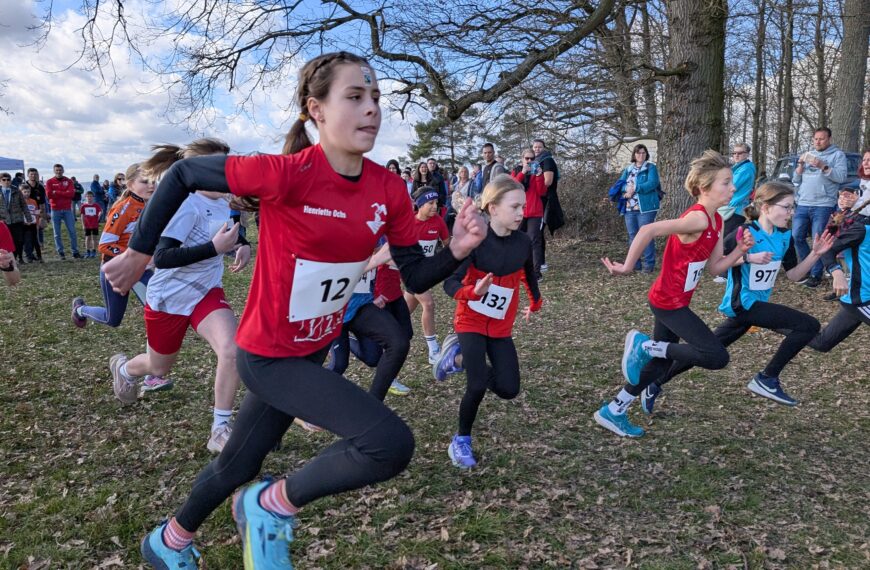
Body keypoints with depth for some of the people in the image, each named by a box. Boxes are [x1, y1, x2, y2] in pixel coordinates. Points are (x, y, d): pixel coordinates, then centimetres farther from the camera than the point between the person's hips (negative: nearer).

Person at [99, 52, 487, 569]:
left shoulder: (389, 191, -7)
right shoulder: (288, 174, -24)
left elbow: (416, 277, -1)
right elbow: (184, 173, -12)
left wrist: (457, 249, -20)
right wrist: (140, 251, -6)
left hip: (314, 349, 7)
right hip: (270, 356, -6)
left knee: (239, 465, 25)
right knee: (391, 444, -21)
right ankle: (274, 506, 3)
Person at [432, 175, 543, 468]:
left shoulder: (523, 242, -7)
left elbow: (528, 273, 15)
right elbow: (450, 283, -27)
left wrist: (535, 302, 27)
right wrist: (472, 292, -46)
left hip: (501, 326, 5)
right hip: (471, 321, -5)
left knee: (509, 389, -3)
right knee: (478, 385, -17)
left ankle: (459, 358, 19)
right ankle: (461, 441, 8)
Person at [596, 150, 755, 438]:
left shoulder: (716, 221, 8)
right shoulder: (698, 218, -22)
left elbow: (715, 267, 10)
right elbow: (648, 230, -31)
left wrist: (740, 249, -4)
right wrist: (627, 267, -26)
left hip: (673, 300, 10)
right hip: (669, 301, -10)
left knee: (661, 362, 17)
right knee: (717, 357, -12)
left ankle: (612, 412, 27)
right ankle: (645, 346, -3)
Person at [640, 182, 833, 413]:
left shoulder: (785, 237, 6)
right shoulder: (745, 233, -16)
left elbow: (794, 275, 12)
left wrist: (815, 254, -2)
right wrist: (748, 257, -28)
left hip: (756, 304, 8)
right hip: (743, 303, -8)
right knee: (809, 326, -14)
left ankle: (655, 383, 23)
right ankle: (767, 379, -3)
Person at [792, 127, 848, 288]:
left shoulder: (837, 155, 5)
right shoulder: (807, 155, 20)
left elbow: (841, 177, -9)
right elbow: (795, 181, 15)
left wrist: (823, 167, -18)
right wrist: (800, 165, -1)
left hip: (823, 205, -5)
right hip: (803, 204, 5)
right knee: (796, 237, 1)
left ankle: (815, 274, -1)